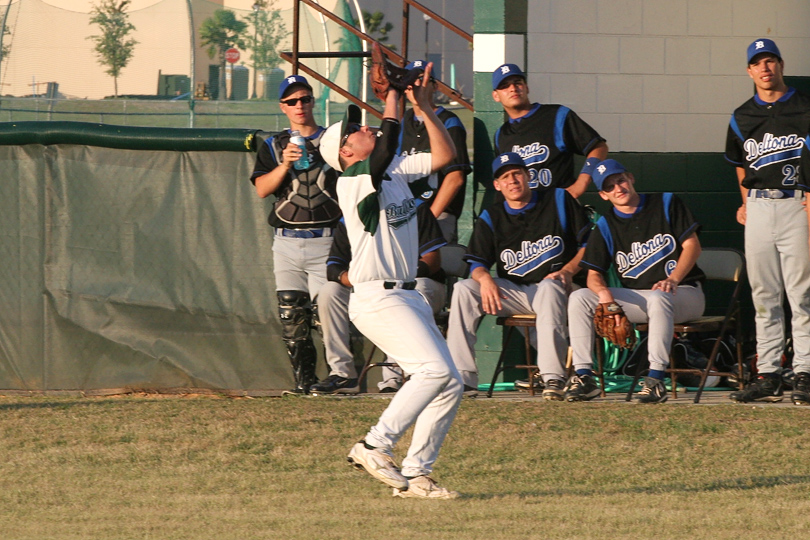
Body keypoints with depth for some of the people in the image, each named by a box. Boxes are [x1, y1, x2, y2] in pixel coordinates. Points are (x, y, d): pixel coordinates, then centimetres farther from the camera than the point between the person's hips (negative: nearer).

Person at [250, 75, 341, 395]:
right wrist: (284, 165, -17)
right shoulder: (273, 147, 14)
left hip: (326, 240, -3)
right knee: (291, 317, -2)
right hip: (287, 244, 3)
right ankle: (303, 379, 5)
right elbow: (262, 189, 0)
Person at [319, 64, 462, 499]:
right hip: (376, 297, -9)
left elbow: (445, 155, 10)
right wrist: (392, 94, -10)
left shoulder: (395, 170, 12)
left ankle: (415, 473, 6)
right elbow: (388, 143, -21)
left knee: (450, 385, 4)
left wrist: (423, 105, 3)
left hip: (406, 297, 9)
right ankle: (375, 446, -20)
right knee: (436, 369, -23)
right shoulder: (354, 181, -10)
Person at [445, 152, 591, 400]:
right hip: (513, 294, 4)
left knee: (549, 287, -40)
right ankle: (462, 376, -24)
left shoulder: (558, 200, 5)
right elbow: (476, 263, 3)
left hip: (554, 288, -3)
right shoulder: (491, 217, 11)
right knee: (463, 289, -19)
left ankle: (553, 377, -46)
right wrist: (484, 278, -21)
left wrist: (568, 270, -13)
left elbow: (589, 242, 3)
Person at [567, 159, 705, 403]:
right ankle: (584, 376, -19)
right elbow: (593, 274, 4)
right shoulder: (605, 226, 9)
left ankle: (656, 380, -42)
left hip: (684, 292, -4)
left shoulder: (665, 203, 2)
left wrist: (673, 280, -20)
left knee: (657, 298, -41)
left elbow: (692, 245, -3)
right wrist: (603, 291, -21)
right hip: (635, 298, 4)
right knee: (579, 298, -13)